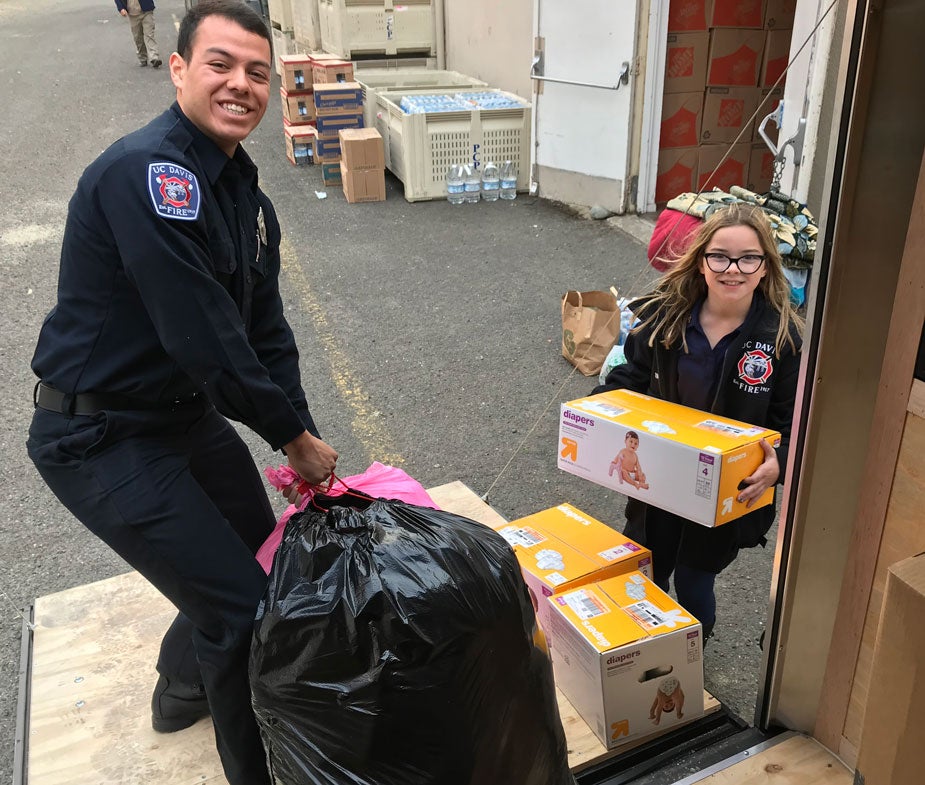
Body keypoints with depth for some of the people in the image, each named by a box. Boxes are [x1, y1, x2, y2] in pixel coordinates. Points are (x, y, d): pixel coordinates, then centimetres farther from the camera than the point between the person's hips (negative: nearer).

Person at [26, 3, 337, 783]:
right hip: (103, 440, -9)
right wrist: (295, 436, -17)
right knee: (244, 606, -5)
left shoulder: (245, 191, 4)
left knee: (259, 551, 24)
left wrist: (300, 433, -2)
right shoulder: (146, 172, -26)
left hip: (189, 411, 9)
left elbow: (266, 329, 5)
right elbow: (202, 337, -29)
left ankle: (184, 687, 52)